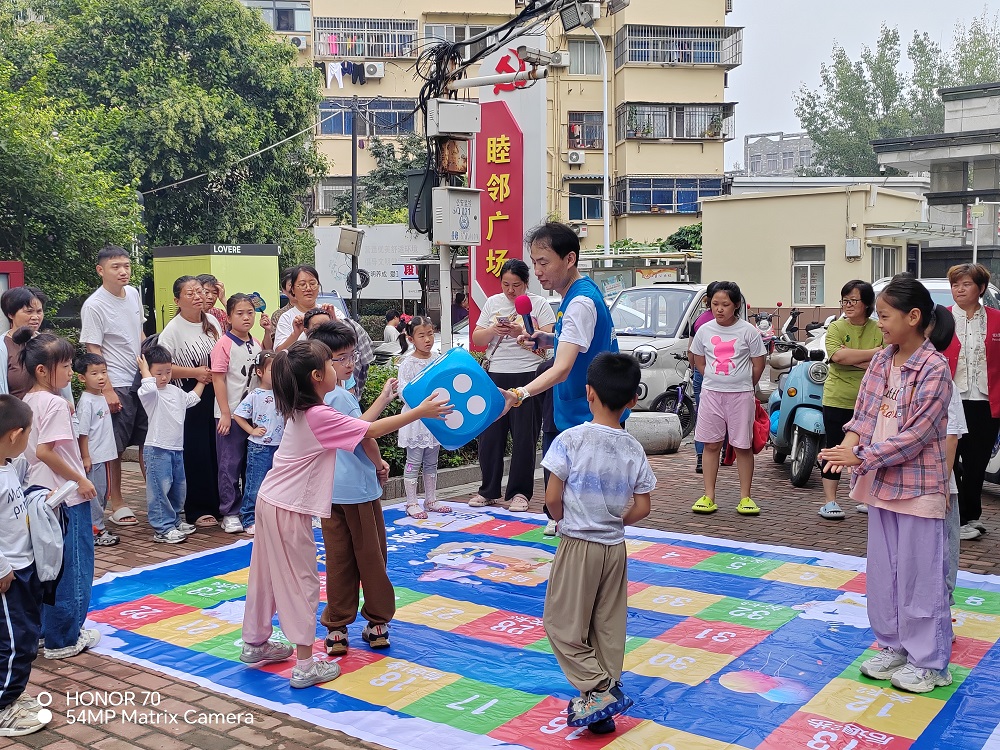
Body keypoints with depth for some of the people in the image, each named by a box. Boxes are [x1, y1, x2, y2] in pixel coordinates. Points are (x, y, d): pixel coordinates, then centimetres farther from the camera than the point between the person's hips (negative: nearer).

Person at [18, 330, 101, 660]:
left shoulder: (28, 401, 10)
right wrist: (80, 480, -18)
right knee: (72, 568, 1)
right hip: (67, 497, -9)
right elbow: (45, 451, -24)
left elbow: (31, 448, 17)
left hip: (42, 494, 9)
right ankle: (63, 639, 9)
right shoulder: (55, 403, -18)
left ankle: (48, 629, 28)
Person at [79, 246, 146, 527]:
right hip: (117, 386, -7)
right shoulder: (94, 306, -14)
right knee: (115, 448, 2)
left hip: (143, 380, 7)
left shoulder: (133, 294, 6)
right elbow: (93, 352, -14)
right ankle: (116, 504, 14)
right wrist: (108, 391, -17)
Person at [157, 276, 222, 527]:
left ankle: (217, 503, 19)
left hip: (214, 394, 5)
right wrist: (194, 372, -17)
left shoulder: (212, 322, 7)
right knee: (195, 454, -1)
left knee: (216, 450, 6)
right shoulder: (173, 329, -10)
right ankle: (196, 509, 10)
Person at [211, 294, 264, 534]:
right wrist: (225, 413, -17)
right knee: (230, 464, 1)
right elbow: (218, 379, -14)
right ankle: (230, 514, 9)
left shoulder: (256, 344, 9)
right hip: (231, 414, -6)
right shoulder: (224, 344, -11)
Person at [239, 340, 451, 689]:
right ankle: (305, 666, 7)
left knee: (268, 577, 20)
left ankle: (255, 644, 35)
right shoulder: (319, 416, -21)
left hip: (271, 502, 9)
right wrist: (420, 411, -12)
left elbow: (356, 428, 12)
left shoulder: (301, 411, 7)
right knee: (302, 582, 0)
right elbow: (372, 431, -17)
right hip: (289, 510, -9)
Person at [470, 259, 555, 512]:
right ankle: (488, 491, 16)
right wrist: (493, 330, -10)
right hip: (496, 376, 4)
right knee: (490, 435, 4)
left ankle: (519, 493, 9)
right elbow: (476, 339, 10)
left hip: (529, 377, -3)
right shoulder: (492, 303, 13)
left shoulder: (539, 304, 2)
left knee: (524, 437, -1)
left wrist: (522, 332, -19)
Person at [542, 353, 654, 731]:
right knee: (609, 627, 13)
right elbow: (642, 508, -1)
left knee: (562, 624, 9)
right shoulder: (634, 449, -3)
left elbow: (552, 498, -13)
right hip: (615, 547, 5)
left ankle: (598, 690, 1)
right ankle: (604, 702, 20)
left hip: (577, 545, -5)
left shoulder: (571, 439, -15)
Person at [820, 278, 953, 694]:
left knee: (920, 575, 4)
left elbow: (915, 435, -19)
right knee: (883, 571, 16)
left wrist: (861, 457, -20)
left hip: (917, 486, -7)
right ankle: (894, 647, 32)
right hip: (881, 483, 7)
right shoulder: (881, 361, 5)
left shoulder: (934, 368, -17)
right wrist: (849, 443, -13)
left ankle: (929, 662, 18)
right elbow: (863, 413, 7)